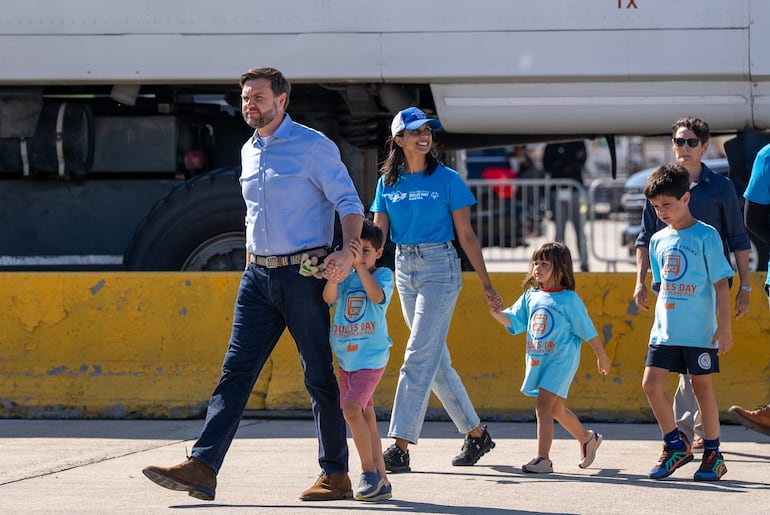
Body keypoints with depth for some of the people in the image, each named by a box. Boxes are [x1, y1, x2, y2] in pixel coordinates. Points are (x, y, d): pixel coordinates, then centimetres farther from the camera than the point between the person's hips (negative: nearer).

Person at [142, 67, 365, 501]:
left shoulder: (313, 146, -6)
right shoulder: (250, 151, 15)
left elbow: (349, 201, -9)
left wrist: (348, 252, -25)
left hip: (303, 274, -6)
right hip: (259, 277, 6)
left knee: (319, 377, 0)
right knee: (236, 371, -3)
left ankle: (336, 475, 8)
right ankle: (202, 467, -11)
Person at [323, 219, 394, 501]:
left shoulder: (383, 275, -3)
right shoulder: (346, 277, 7)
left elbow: (377, 295, -23)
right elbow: (328, 298, -10)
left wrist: (359, 264, -29)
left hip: (371, 357, -6)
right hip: (346, 359, 6)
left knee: (352, 409, -22)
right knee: (365, 417, 9)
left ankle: (369, 471, -10)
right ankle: (381, 481, 15)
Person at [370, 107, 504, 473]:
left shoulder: (447, 179, -3)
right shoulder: (388, 183, 8)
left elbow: (466, 235, -1)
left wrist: (486, 284, -2)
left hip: (439, 267, -5)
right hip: (404, 268, 5)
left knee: (419, 357, -13)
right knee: (436, 360, 10)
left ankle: (401, 447, -17)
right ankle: (476, 434, 24)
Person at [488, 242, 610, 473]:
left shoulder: (569, 300, -8)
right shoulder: (531, 297, 9)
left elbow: (588, 331, -1)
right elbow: (513, 321, 3)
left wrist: (602, 357, 6)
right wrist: (495, 312, -17)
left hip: (560, 360, -7)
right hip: (537, 360, 7)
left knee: (543, 405, -17)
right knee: (556, 409, 18)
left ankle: (542, 458, -16)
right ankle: (587, 438, 41)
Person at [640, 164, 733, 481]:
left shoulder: (706, 236, -7)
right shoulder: (659, 240, 10)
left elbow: (721, 283, -6)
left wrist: (724, 326, -10)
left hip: (700, 330, -5)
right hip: (665, 330, 5)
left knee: (702, 386, 2)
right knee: (651, 383, -3)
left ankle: (713, 454, 13)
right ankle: (675, 446, 12)